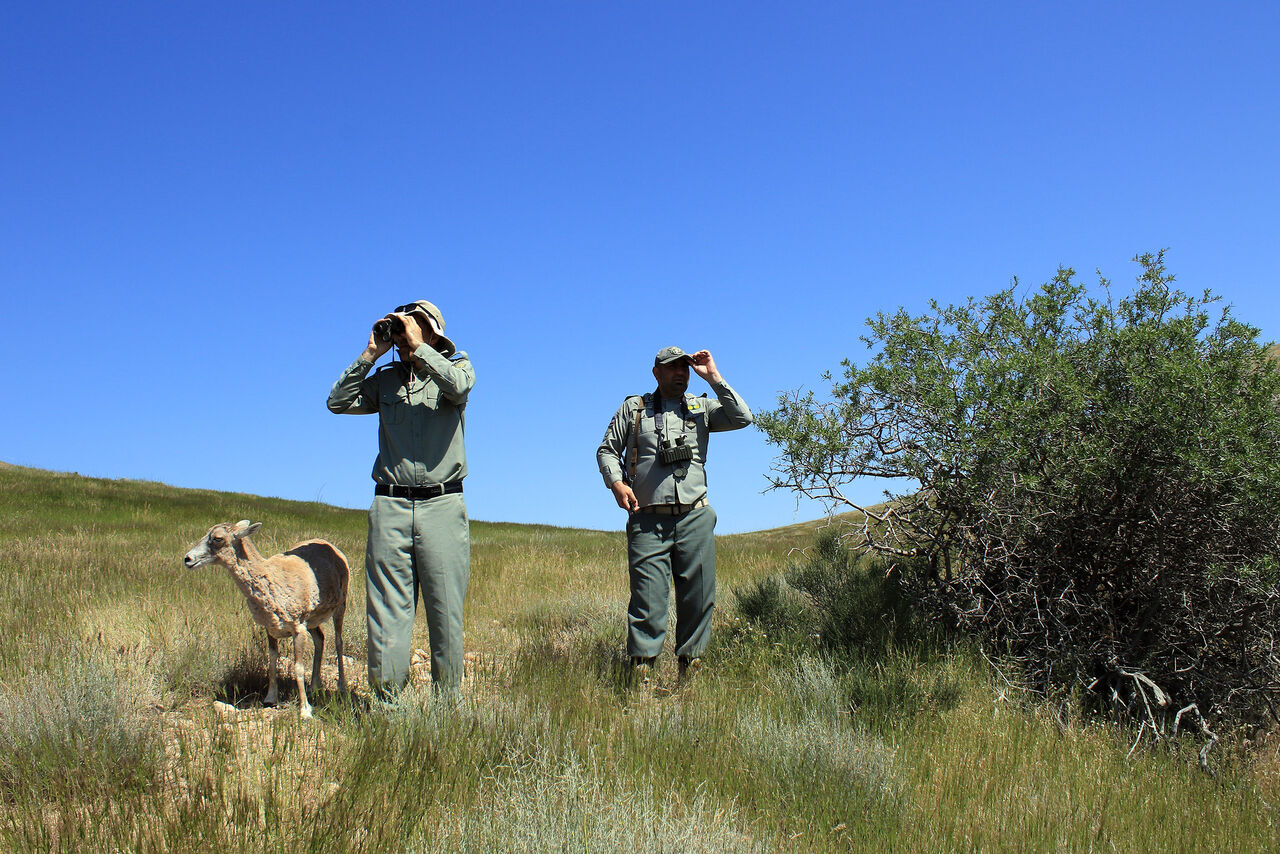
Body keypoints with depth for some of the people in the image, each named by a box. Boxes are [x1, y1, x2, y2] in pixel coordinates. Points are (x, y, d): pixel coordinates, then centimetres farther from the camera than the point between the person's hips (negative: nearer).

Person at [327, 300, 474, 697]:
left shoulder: (455, 365, 9)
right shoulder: (386, 379, 16)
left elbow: (459, 385, -15)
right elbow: (338, 402, 5)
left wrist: (418, 347, -8)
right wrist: (370, 354, 3)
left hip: (442, 504, -2)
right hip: (390, 507, 2)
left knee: (445, 608, 1)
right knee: (387, 608, 0)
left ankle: (448, 699, 10)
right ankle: (386, 697, 6)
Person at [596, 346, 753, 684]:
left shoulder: (701, 408, 14)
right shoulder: (633, 408, 12)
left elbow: (742, 418, -1)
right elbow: (607, 450, 14)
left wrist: (713, 378, -2)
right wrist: (616, 482, -5)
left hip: (695, 519, 2)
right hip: (647, 520, -2)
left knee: (698, 597, 3)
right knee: (648, 597, -7)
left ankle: (689, 669, 13)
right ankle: (640, 677, -4)